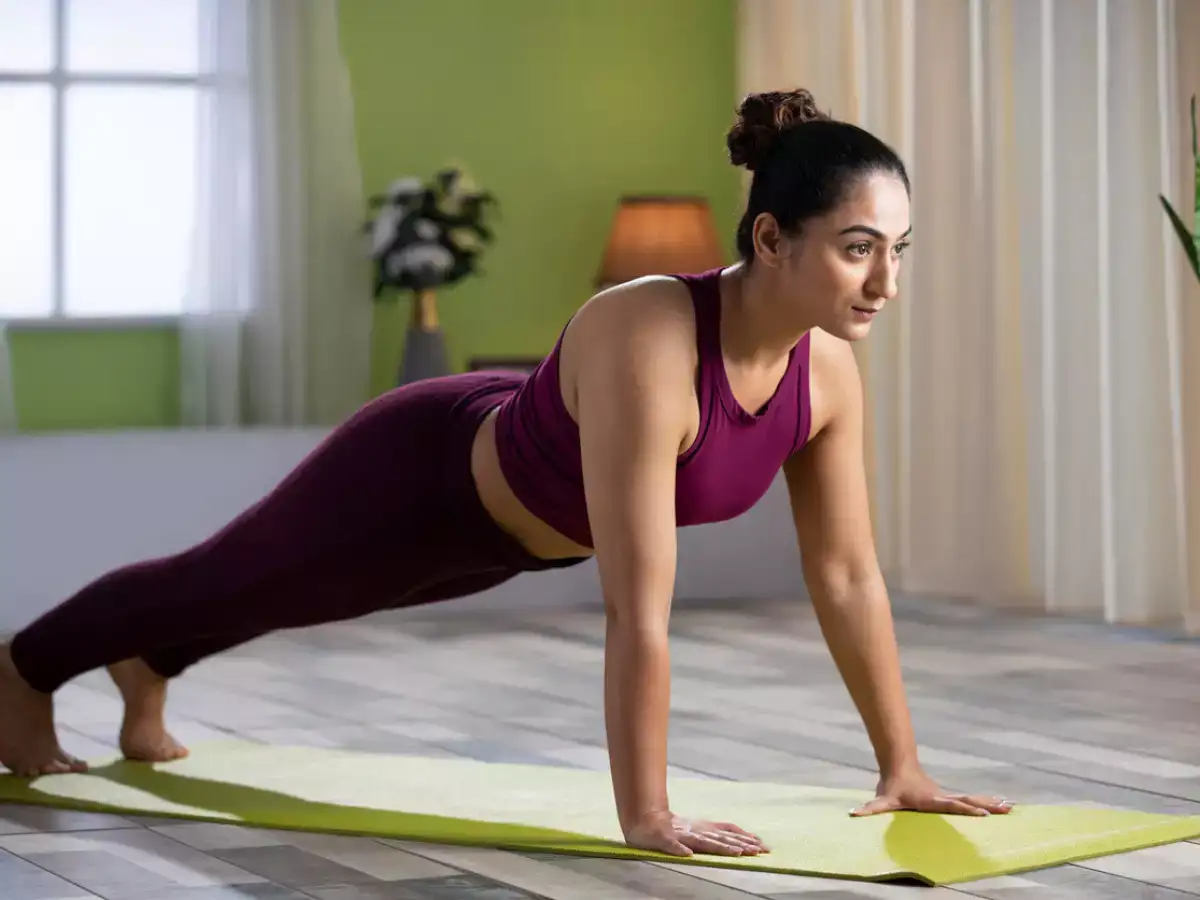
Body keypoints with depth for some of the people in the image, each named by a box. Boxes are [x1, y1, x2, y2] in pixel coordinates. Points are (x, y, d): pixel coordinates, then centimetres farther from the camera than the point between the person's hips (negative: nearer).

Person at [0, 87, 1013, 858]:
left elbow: (849, 576, -14)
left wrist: (903, 767, -12)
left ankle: (142, 674, 65)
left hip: (507, 507, 6)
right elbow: (638, 608, -45)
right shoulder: (646, 345, -45)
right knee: (233, 582, 22)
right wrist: (645, 816, -43)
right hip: (420, 477, -6)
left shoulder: (827, 372, -23)